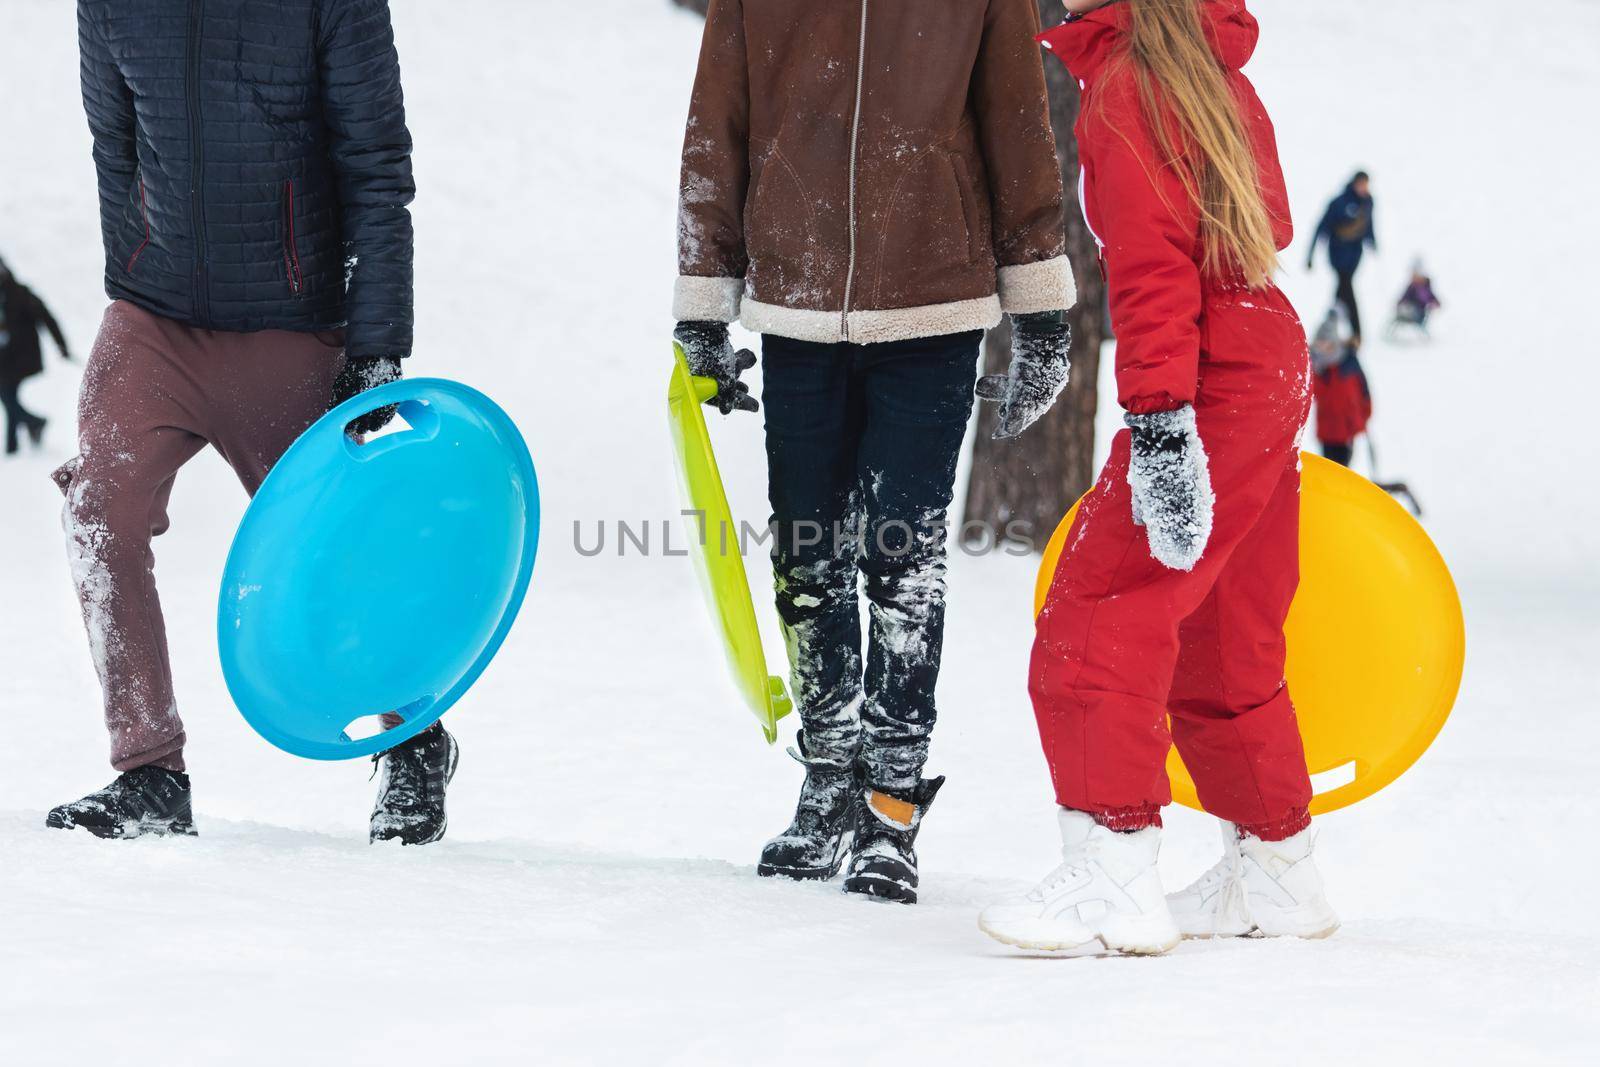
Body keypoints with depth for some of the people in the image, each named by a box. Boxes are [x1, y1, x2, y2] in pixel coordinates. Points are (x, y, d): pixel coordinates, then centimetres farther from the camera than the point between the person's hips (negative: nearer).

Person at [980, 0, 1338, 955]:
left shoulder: (1124, 80, -14)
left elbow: (1153, 264, -22)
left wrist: (1160, 419, -26)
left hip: (1211, 384, -10)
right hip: (1273, 361, 10)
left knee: (1101, 617, -10)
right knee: (1221, 644, 18)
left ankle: (1115, 882, -13)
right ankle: (1277, 873, 27)